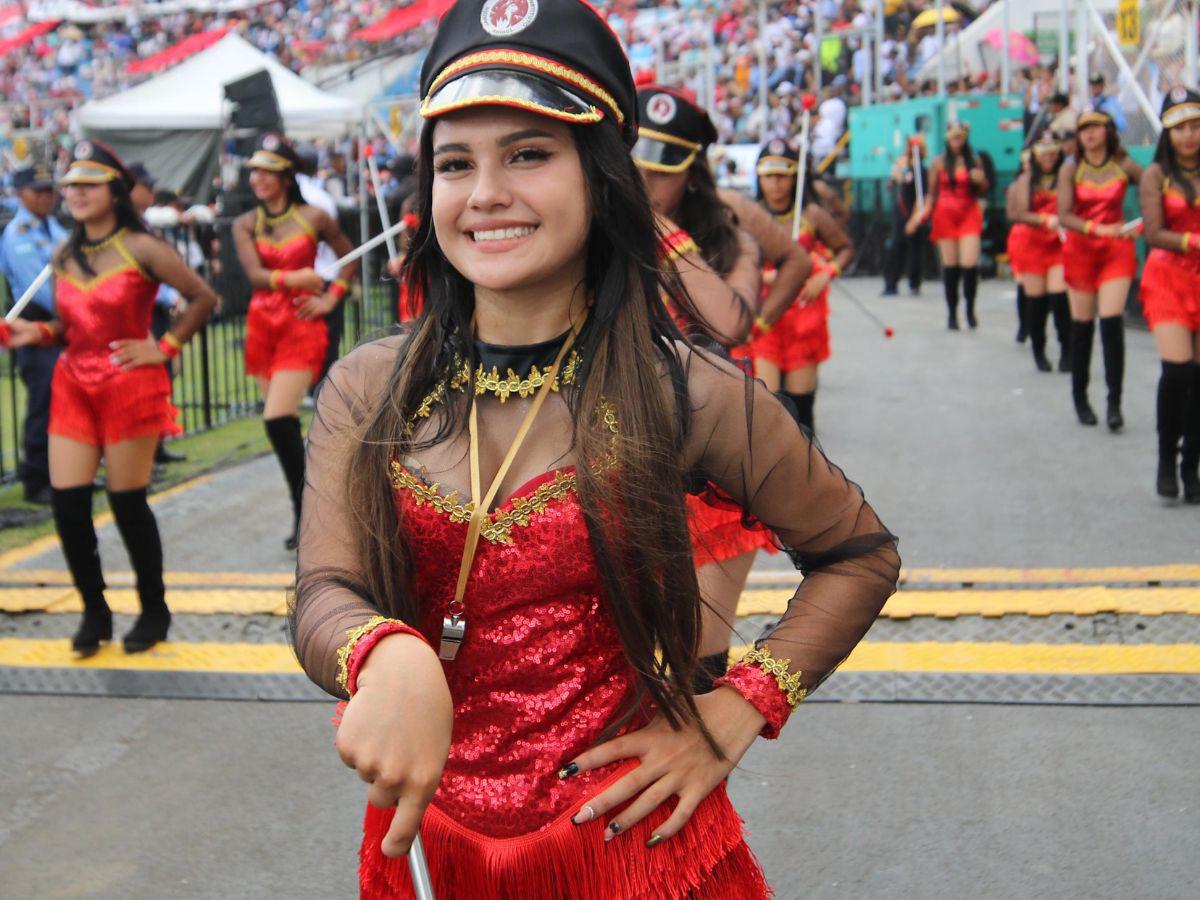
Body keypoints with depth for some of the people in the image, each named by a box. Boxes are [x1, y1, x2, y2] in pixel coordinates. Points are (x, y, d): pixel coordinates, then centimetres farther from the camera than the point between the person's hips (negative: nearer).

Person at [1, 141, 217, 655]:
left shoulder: (140, 249, -7)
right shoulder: (63, 258, 10)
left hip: (129, 385, -5)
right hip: (73, 386, 5)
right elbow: (68, 328, 17)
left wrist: (166, 347, -8)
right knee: (67, 502, -2)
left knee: (127, 501, 2)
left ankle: (154, 610, 20)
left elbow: (203, 297, -7)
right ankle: (94, 612, 15)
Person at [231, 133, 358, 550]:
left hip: (301, 325, -4)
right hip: (263, 324, 4)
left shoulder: (313, 218, 0)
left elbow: (349, 258, 11)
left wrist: (330, 298, 0)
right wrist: (296, 277, -21)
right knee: (285, 422, 7)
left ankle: (304, 513, -7)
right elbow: (255, 274, -8)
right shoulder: (245, 225, 6)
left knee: (277, 419, -16)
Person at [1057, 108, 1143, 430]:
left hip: (1117, 249, -1)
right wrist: (1098, 228, -24)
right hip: (1080, 250, 1)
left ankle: (1114, 402, -9)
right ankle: (1080, 397, 21)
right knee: (1082, 326, 6)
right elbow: (1064, 216, -12)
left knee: (1112, 323, -12)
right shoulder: (1070, 170, -2)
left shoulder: (1124, 166, -1)